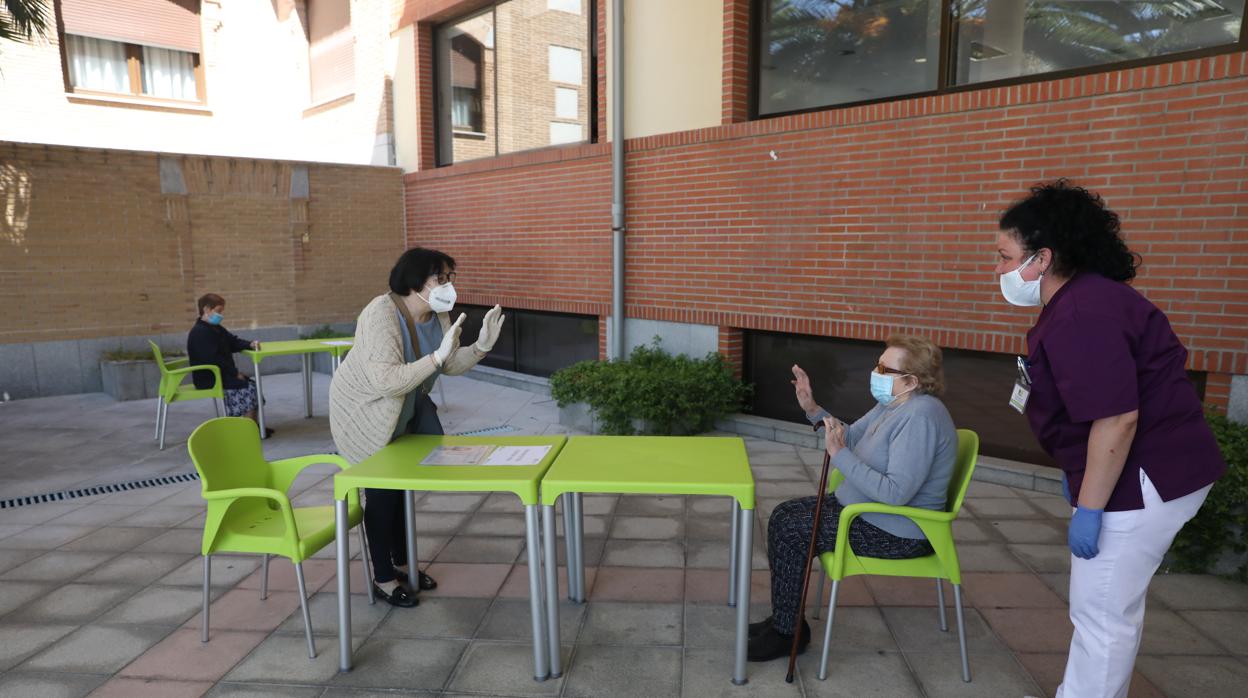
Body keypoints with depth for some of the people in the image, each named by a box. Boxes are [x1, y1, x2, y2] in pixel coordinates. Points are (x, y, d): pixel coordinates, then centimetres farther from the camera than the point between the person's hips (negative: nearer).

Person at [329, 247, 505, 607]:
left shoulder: (438, 315, -10)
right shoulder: (381, 315, -33)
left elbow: (450, 365, -2)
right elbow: (387, 381, -42)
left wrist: (481, 346, -18)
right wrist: (437, 355, -46)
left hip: (404, 410, 8)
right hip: (366, 414, -7)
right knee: (382, 490, 1)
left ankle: (402, 562, 36)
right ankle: (383, 578, 20)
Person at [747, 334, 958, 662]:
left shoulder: (920, 416, -27)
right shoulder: (891, 403, 5)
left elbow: (896, 492, -32)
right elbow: (852, 436, 16)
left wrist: (840, 455, -31)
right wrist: (813, 410, 3)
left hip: (897, 533, -10)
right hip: (861, 507, 10)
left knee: (789, 531, -14)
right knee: (783, 515, 5)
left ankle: (787, 632, 3)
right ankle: (785, 619, 14)